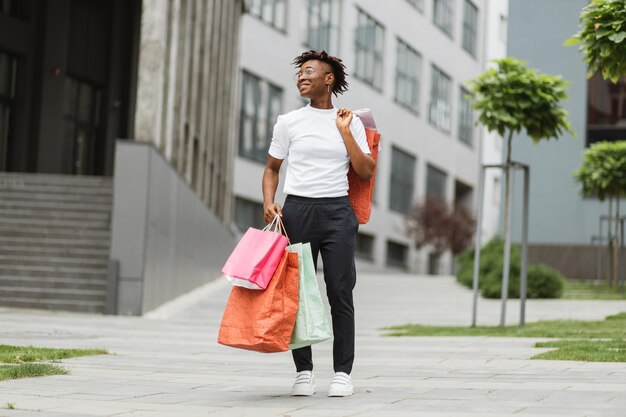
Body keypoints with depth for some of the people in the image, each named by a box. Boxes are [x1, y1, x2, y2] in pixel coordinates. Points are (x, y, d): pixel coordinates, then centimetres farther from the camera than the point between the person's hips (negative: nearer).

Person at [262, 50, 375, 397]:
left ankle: (342, 372, 3)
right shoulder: (288, 122, 9)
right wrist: (268, 201, -3)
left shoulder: (350, 122, 8)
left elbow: (366, 172, 2)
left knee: (340, 293, -3)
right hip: (297, 210, 1)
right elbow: (272, 167, 14)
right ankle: (303, 372, 8)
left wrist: (344, 132, -3)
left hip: (337, 212, 0)